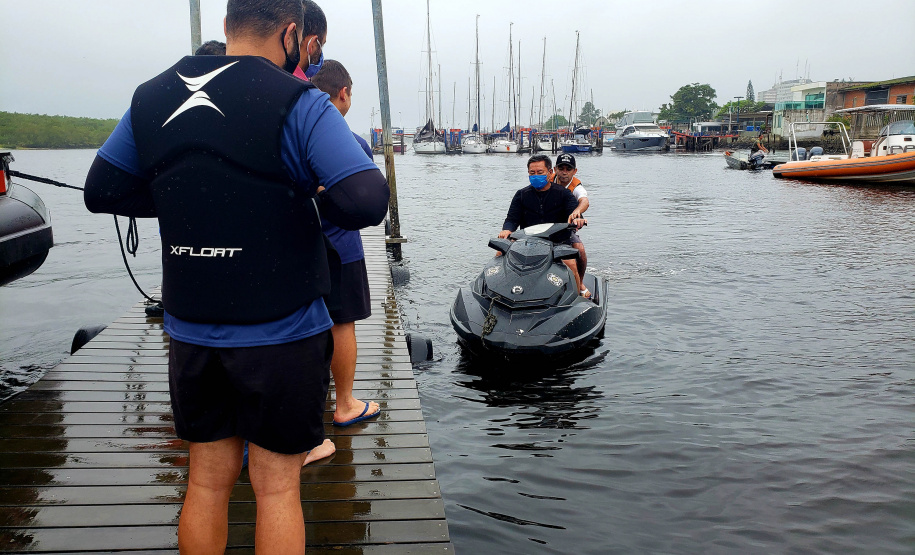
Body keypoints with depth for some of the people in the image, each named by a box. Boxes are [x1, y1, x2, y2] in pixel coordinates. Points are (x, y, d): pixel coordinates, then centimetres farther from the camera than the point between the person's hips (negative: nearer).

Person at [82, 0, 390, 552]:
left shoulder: (151, 99, 4)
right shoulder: (297, 103, -13)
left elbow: (102, 191, 13)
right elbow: (368, 201, -22)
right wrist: (320, 200, -2)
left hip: (191, 334, 5)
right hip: (280, 335, -4)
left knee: (207, 479, 19)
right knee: (277, 486, 10)